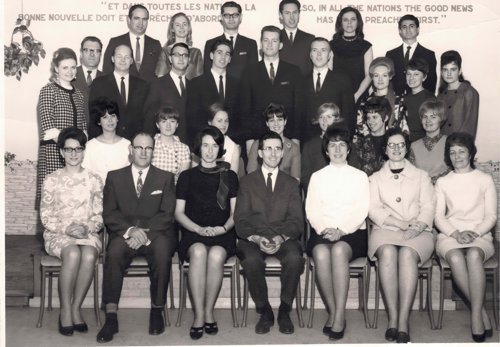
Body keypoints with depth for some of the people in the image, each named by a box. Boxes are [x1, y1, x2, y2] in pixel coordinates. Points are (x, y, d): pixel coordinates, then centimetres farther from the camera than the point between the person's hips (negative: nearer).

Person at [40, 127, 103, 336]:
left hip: (88, 233, 1)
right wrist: (66, 228, -14)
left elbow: (98, 216, 7)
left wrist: (86, 228, -13)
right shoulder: (52, 180, 7)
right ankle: (65, 310, -20)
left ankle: (76, 307, -17)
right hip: (58, 233, -1)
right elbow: (45, 216, 3)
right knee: (73, 254, -34)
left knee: (89, 255, -33)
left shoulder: (94, 180, 10)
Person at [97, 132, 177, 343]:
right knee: (114, 251, -32)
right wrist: (130, 230, -14)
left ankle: (157, 310, -20)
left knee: (163, 251, -33)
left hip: (155, 234, 0)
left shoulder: (165, 178, 13)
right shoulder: (114, 177, 15)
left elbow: (167, 215, 2)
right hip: (124, 234, 1)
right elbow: (109, 214, 5)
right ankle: (111, 316, -29)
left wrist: (145, 233, -14)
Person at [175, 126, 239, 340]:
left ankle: (209, 312, -20)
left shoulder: (230, 177, 16)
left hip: (222, 234, 0)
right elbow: (179, 213, 9)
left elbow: (235, 213, 12)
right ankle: (199, 316, -30)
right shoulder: (187, 177, 14)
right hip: (193, 234, 0)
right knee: (199, 251, -35)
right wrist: (199, 229, -8)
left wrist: (224, 228, -9)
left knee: (216, 254, -35)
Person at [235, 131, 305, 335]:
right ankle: (264, 312, -12)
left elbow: (296, 220, 5)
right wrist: (255, 238, -16)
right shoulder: (247, 182, 13)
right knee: (251, 260, -33)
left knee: (294, 258, -32)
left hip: (284, 238, 1)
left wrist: (281, 237, -16)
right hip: (253, 238, 0)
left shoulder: (291, 183, 15)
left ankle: (284, 311, -12)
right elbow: (241, 220, 4)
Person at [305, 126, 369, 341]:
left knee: (339, 250, -35)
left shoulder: (360, 176, 15)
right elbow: (311, 210, 9)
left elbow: (362, 211, 2)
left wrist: (341, 230, -14)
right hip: (322, 232, 1)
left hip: (352, 232, -1)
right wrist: (323, 229, -11)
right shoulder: (317, 177, 19)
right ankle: (333, 312, -23)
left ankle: (339, 317, -33)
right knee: (321, 253, -33)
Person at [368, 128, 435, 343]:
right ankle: (392, 318, -34)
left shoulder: (421, 176, 21)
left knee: (407, 253, -34)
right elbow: (374, 210, 6)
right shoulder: (375, 178, 20)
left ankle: (403, 321, -37)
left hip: (418, 233, 0)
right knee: (388, 252, -34)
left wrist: (417, 227, -14)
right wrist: (402, 223, -10)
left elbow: (428, 207, 8)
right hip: (385, 230, 0)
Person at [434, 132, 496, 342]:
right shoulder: (442, 183, 17)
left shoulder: (485, 180, 14)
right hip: (450, 234, 1)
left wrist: (474, 233, -12)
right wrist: (456, 233, -10)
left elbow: (491, 216, 7)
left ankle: (475, 316, -33)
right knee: (455, 258, -35)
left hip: (480, 235, -1)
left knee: (473, 255, -37)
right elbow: (438, 217, 9)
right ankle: (482, 312, -25)